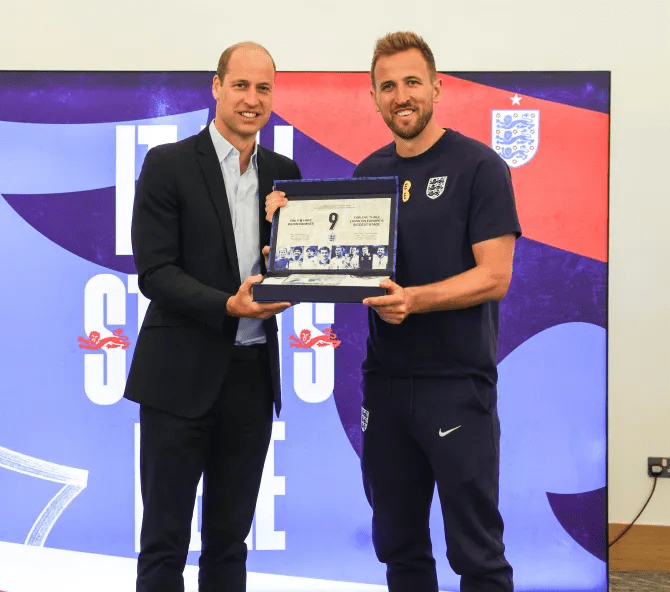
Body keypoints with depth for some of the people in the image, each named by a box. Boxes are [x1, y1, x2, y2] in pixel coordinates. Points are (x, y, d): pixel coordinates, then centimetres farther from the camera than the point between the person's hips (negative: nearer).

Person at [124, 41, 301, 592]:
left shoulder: (283, 172, 9)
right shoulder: (169, 164, -5)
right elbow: (154, 272, -11)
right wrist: (227, 306, -24)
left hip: (253, 374, 4)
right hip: (182, 373, -4)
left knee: (230, 534, 14)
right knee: (165, 537, 4)